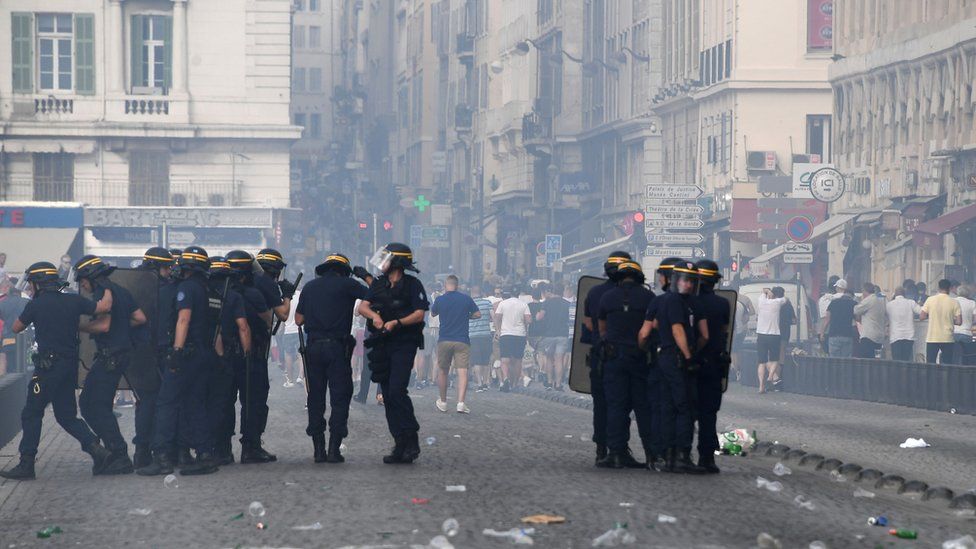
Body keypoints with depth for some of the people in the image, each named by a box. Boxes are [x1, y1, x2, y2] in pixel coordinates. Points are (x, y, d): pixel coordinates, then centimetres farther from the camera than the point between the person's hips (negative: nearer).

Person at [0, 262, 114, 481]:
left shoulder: (36, 305, -7)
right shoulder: (73, 301, 5)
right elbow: (104, 307, 0)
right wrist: (108, 290, 20)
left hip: (48, 366, -6)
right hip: (70, 366, 6)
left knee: (32, 414, 1)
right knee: (66, 415, 14)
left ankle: (26, 464, 0)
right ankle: (96, 449, -1)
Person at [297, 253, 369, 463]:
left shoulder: (310, 287, 11)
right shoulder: (347, 284, -2)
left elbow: (298, 320, 11)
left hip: (314, 347, 4)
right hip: (338, 346, -4)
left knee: (315, 399, 10)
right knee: (340, 398, 2)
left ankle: (318, 449, 7)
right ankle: (334, 449, -5)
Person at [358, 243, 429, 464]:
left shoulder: (412, 285, -3)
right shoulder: (379, 284, 14)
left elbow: (420, 313, -10)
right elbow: (362, 306, 5)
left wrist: (397, 323, -22)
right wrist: (374, 315, -16)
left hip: (404, 345, -6)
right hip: (382, 345, 6)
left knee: (397, 391, -19)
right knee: (388, 396, 4)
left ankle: (411, 440, -11)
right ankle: (400, 445, 7)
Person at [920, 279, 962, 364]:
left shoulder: (930, 300, -3)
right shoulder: (954, 302, -5)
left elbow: (922, 317, -1)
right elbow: (959, 322, -7)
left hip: (932, 338, 1)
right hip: (947, 339, -1)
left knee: (930, 364, 7)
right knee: (947, 364, 5)